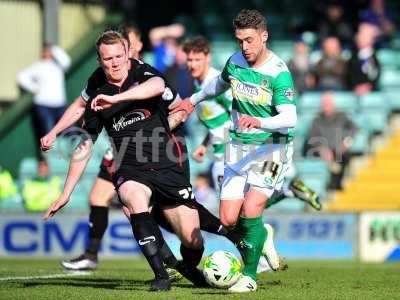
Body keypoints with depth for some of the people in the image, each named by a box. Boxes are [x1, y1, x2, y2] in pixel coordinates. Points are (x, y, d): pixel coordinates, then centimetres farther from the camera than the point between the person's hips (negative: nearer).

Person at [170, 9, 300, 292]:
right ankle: (263, 236, 31)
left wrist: (259, 122, -44)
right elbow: (220, 82, 26)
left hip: (271, 148, -5)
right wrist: (194, 100, 36)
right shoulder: (235, 62, 1)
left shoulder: (279, 73, -18)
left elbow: (289, 118, -28)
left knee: (250, 211, -19)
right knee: (228, 220, -3)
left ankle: (250, 275, 2)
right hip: (239, 148, 6)